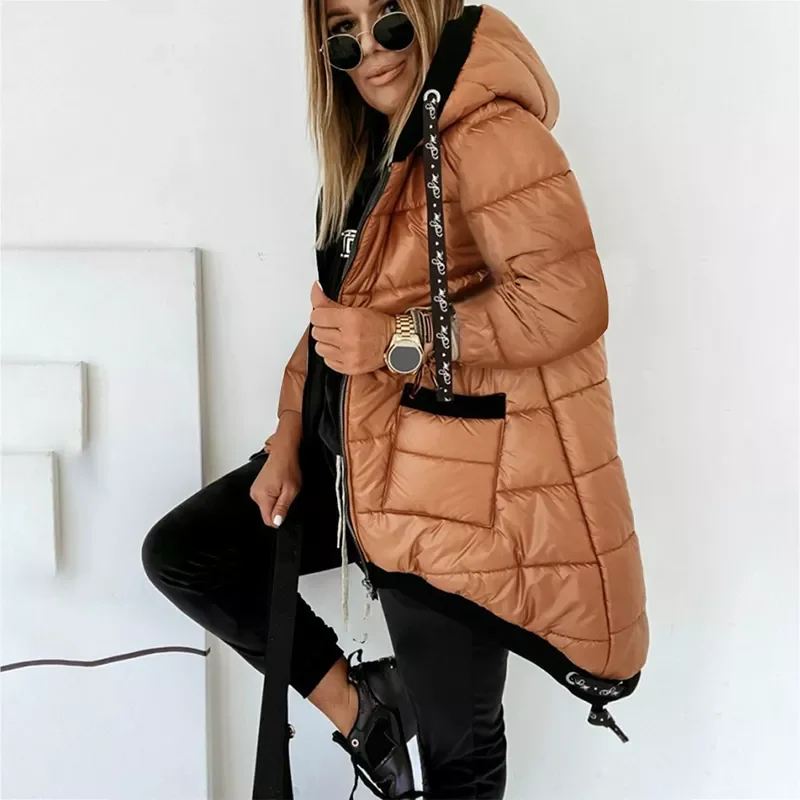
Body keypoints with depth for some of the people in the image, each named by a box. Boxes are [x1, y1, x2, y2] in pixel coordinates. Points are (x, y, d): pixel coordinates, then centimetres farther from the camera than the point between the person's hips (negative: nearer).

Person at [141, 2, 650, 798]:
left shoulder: (488, 134, -17)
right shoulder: (371, 150, 12)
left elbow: (569, 300, -26)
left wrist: (404, 340, -25)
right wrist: (288, 437, 8)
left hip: (453, 486, -9)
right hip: (354, 457, 9)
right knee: (179, 552, 8)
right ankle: (354, 697, 14)